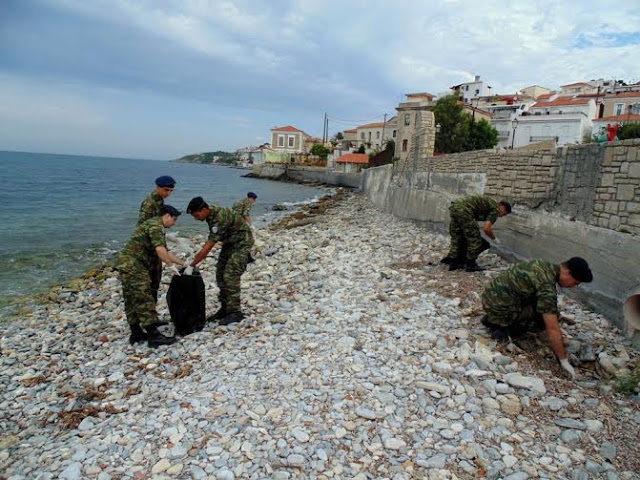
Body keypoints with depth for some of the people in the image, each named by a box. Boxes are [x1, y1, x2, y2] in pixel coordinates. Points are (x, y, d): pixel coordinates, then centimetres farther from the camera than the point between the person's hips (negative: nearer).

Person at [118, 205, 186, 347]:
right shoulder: (155, 225, -10)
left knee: (132, 301, 14)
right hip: (133, 265, -11)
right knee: (144, 301, -10)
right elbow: (160, 250, -23)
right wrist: (171, 266, -13)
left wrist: (183, 263, 26)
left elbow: (166, 252, 27)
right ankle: (153, 335, -9)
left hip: (128, 266, 11)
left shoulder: (157, 227, 23)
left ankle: (136, 333, 23)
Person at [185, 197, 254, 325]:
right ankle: (225, 309, 14)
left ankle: (234, 312, -10)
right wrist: (201, 253, 10)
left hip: (242, 241, -9)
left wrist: (191, 266, -27)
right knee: (220, 273, 6)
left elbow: (208, 246, -31)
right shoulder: (210, 212, -4)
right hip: (230, 241, 9)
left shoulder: (219, 218, -32)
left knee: (231, 276, -16)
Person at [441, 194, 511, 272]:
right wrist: (494, 238, 12)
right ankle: (470, 264, 9)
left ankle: (453, 263, 19)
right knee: (474, 239, 3)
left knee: (456, 238, 16)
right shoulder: (495, 209, 5)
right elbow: (486, 229, -5)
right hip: (463, 209, -9)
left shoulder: (489, 203, 31)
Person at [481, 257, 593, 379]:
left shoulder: (546, 265, 7)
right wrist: (564, 361, -10)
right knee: (546, 319, -8)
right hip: (498, 308, -9)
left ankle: (492, 319, 15)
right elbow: (552, 329, -20)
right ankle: (504, 328, -2)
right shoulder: (547, 287, -21)